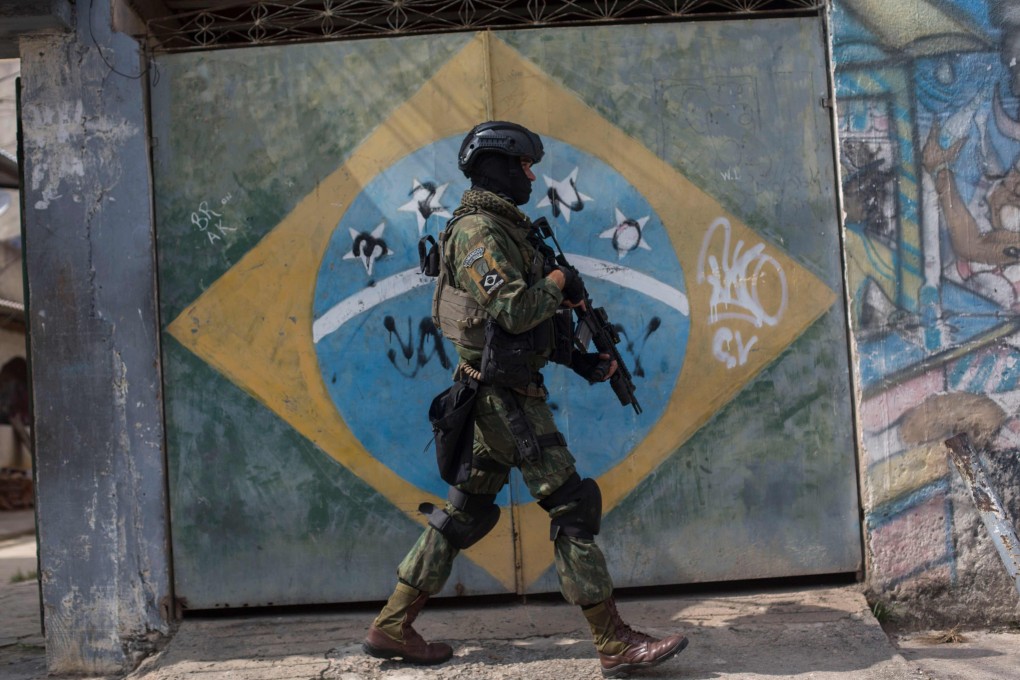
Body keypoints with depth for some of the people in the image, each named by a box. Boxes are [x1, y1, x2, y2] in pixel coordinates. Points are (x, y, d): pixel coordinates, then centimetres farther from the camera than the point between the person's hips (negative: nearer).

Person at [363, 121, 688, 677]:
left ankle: (392, 628, 20)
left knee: (466, 511, 13)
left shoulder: (507, 228, 18)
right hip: (505, 394, -10)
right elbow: (514, 310, -24)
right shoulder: (478, 230, -13)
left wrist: (580, 359, 13)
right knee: (573, 505, -7)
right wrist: (559, 280, -7)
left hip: (500, 394, 10)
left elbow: (535, 317, 21)